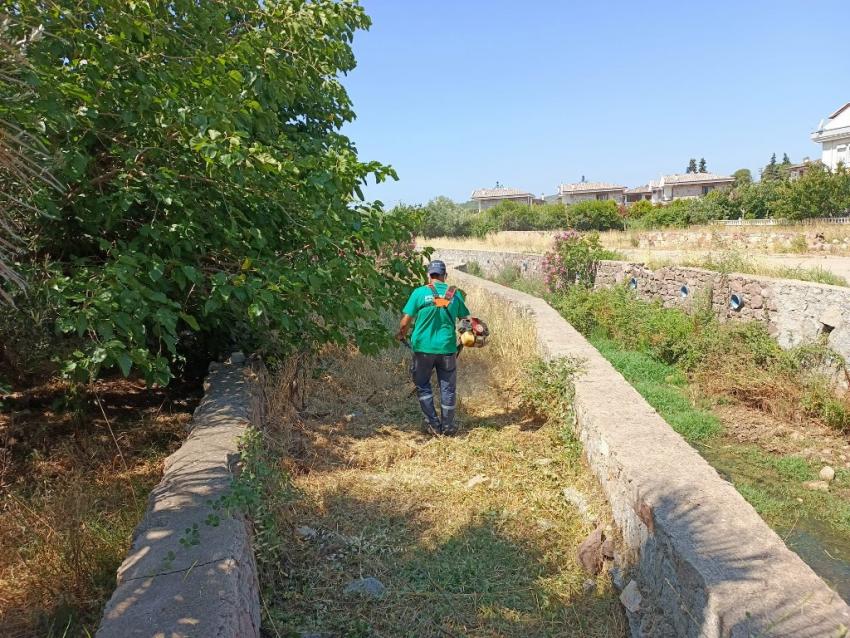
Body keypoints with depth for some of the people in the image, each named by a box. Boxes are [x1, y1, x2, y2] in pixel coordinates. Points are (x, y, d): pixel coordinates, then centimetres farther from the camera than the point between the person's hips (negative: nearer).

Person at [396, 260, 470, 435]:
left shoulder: (419, 293, -8)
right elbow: (465, 320, 6)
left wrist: (401, 335, 14)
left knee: (423, 386, 16)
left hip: (423, 348, -1)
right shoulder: (455, 294, -1)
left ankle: (433, 423, 16)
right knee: (448, 388, 13)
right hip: (447, 348, 1)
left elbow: (405, 322, -6)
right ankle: (447, 426, 22)